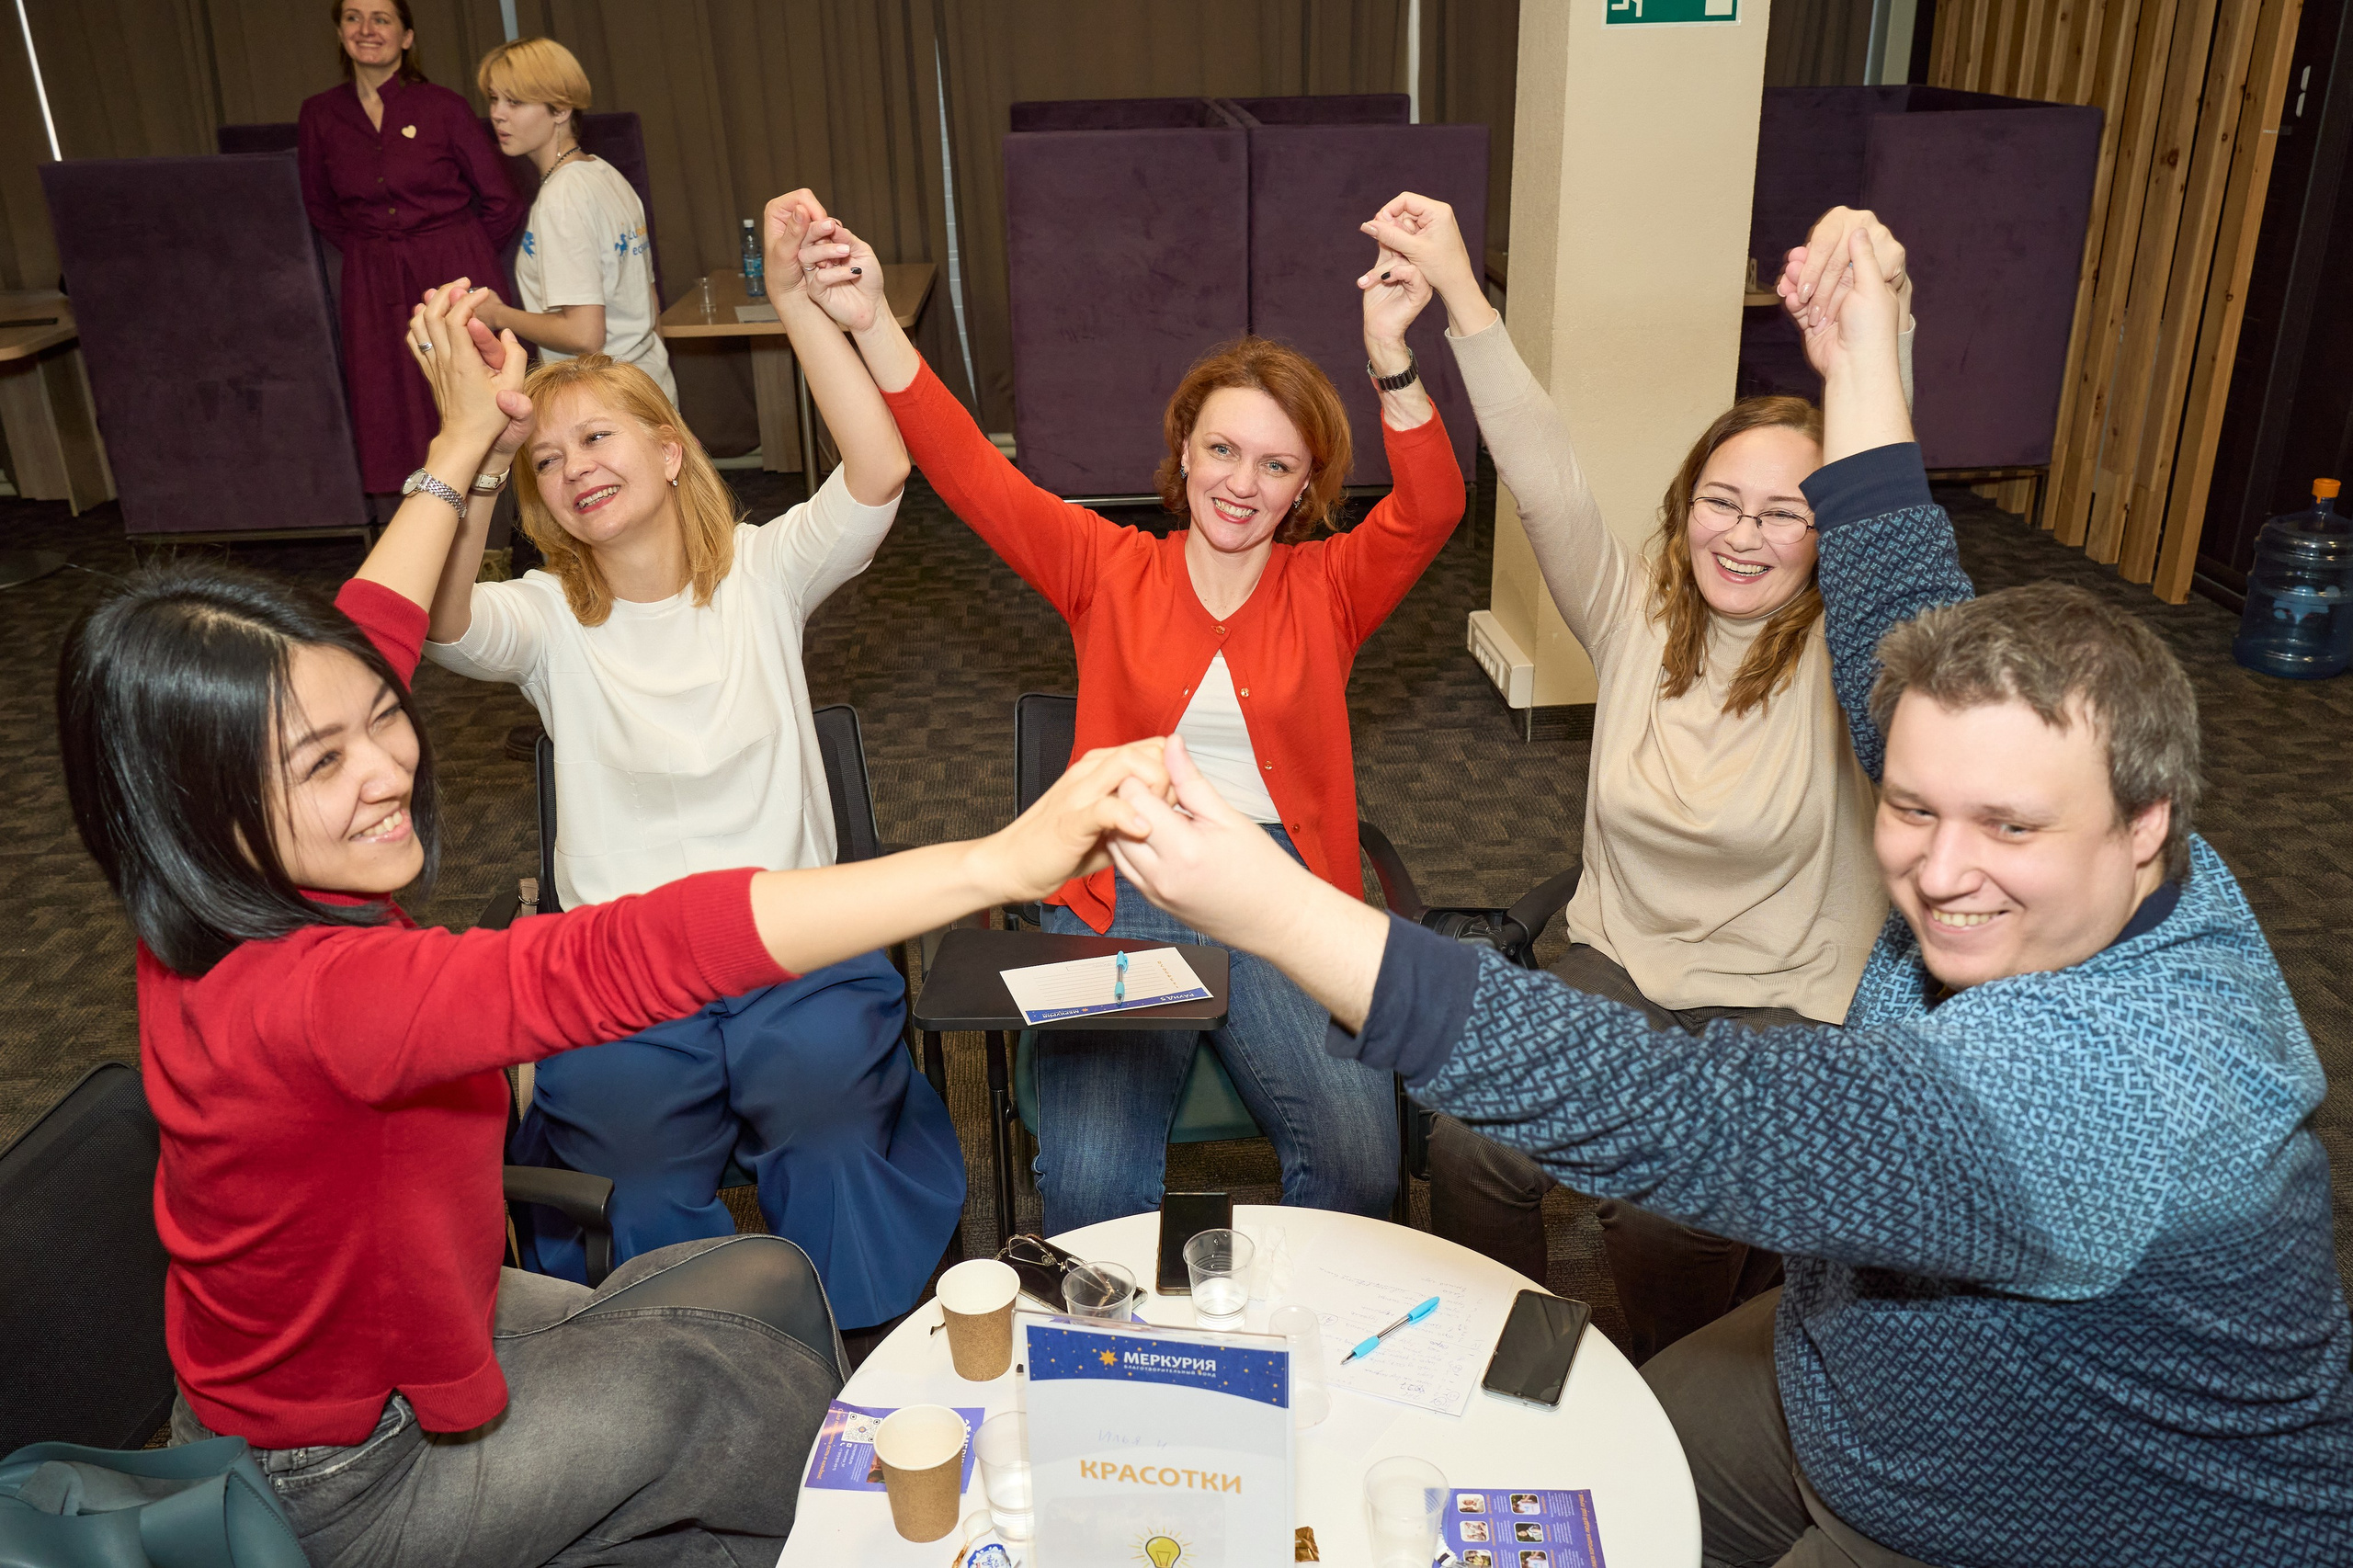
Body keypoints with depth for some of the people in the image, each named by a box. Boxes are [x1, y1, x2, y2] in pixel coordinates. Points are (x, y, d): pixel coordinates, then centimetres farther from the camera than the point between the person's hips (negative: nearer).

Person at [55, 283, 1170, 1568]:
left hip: (386, 1332, 8)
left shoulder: (222, 915, -12)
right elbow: (611, 966, -52)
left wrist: (460, 450, 13)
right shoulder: (294, 993, -39)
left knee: (764, 1276, 7)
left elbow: (361, 643, 5)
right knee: (745, 1382, -1)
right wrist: (1000, 861, -58)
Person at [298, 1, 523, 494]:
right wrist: (372, 252, 13)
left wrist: (453, 253, 8)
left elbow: (502, 203, 1)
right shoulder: (319, 116, 5)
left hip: (457, 279, -3)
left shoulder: (445, 108, -5)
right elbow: (319, 208, 19)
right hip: (372, 288, 3)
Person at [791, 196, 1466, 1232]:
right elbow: (973, 478, 1)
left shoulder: (1328, 589, 11)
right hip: (1122, 889, 0)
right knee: (1088, 1181, -23)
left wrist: (1391, 361, -24)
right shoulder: (1113, 573, 11)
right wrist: (872, 327, -12)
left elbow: (1432, 510, -7)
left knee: (1359, 1161, -24)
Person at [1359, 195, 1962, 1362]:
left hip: (1788, 1004, -3)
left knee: (1659, 1211, -23)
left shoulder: (1842, 648, -12)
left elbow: (1891, 529, -33)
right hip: (1618, 962, 4)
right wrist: (1459, 293, -24)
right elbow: (1543, 477, -12)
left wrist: (1873, 352, -53)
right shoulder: (1637, 608, -1)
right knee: (1471, 1138, -18)